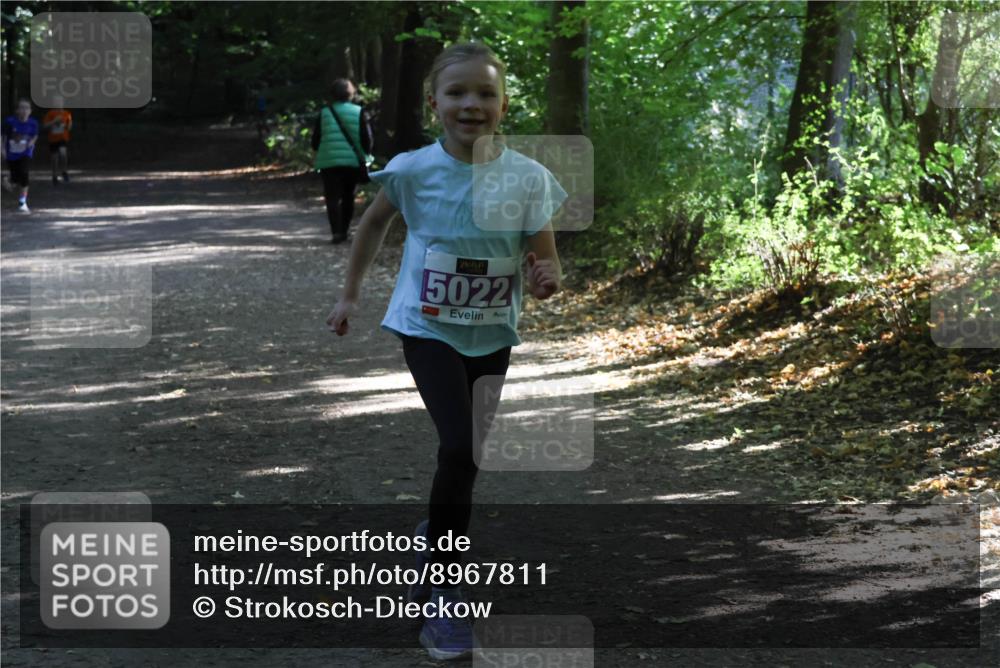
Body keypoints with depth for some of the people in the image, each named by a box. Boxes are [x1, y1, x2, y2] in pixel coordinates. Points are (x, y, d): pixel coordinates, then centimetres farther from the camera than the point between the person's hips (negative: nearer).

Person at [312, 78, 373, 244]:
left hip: (329, 162, -1)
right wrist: (364, 155, 14)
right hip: (353, 162, 1)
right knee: (348, 197, 15)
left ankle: (336, 232, -17)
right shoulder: (359, 112, -2)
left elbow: (315, 141, 4)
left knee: (333, 198, -2)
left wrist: (320, 152, 23)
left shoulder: (324, 113, 1)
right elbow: (367, 139, -4)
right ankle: (344, 231, 17)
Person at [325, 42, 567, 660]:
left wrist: (548, 280, -31)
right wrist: (352, 294, 12)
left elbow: (547, 266, -8)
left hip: (493, 336, 3)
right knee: (460, 449, -20)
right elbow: (376, 222, 6)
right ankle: (446, 594, -8)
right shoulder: (413, 171, -15)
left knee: (468, 455, 15)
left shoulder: (529, 178, -15)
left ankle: (435, 538, 45)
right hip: (428, 330, -3)